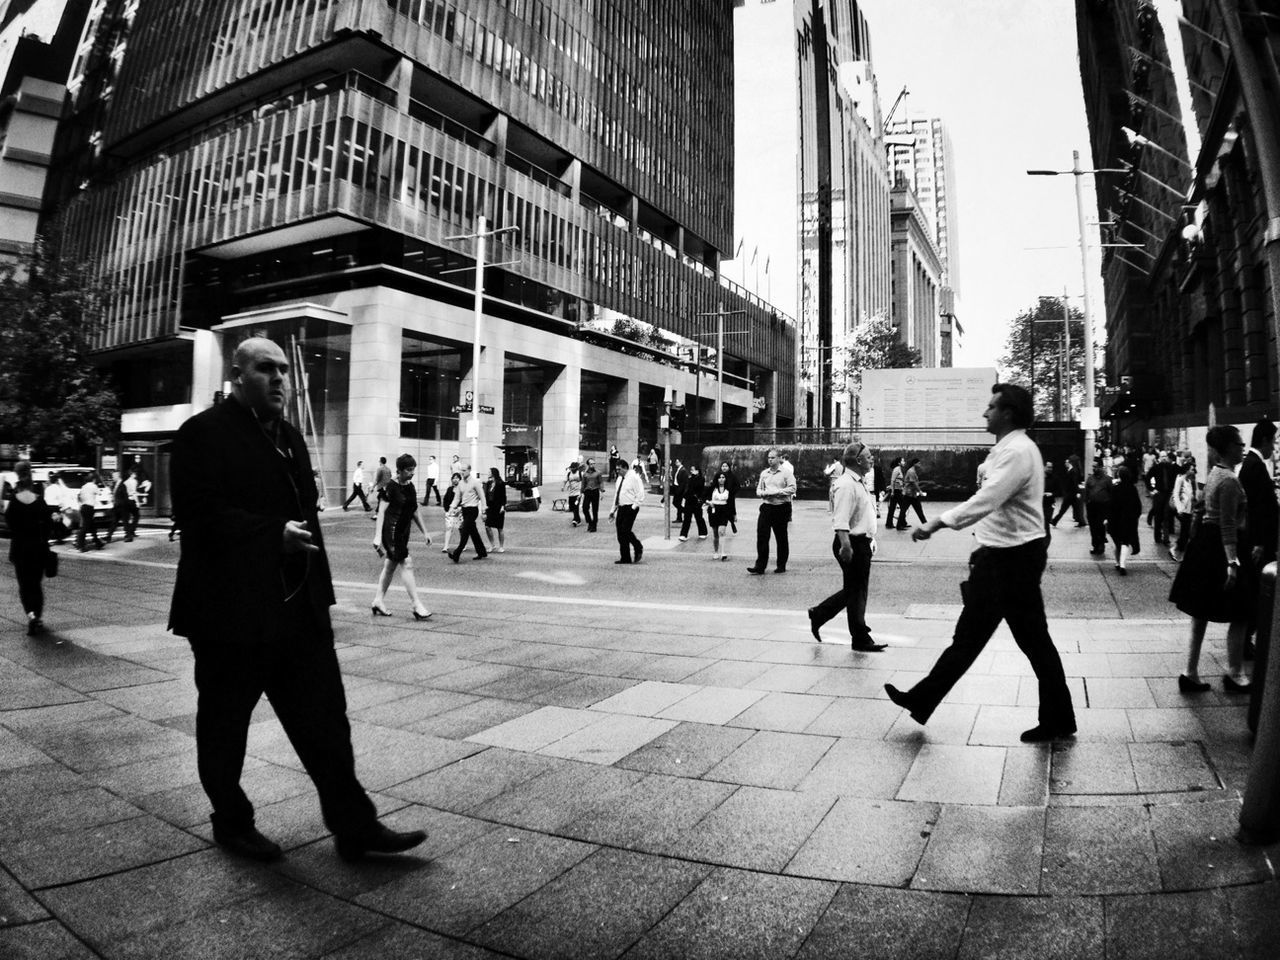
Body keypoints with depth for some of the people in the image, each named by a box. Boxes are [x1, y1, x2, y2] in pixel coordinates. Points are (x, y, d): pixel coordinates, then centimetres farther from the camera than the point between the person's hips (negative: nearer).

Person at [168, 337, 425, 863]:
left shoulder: (290, 436, 16)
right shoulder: (205, 433, -8)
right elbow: (200, 514, -18)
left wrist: (319, 591, 14)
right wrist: (275, 535, -23)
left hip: (299, 607, 7)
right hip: (231, 609, -7)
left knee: (324, 715, 6)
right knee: (225, 723, 12)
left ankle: (354, 825, 13)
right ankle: (231, 824, 31)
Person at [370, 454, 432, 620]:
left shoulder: (410, 486, 10)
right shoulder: (390, 487, -13)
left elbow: (414, 511, 18)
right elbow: (381, 511, -15)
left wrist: (425, 532, 18)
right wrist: (378, 536, -21)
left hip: (403, 531, 8)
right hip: (391, 530, -8)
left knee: (390, 566, 14)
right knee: (406, 564, -12)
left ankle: (378, 600, 26)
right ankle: (417, 605, -11)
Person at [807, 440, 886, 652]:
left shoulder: (858, 483, 16)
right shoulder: (846, 484, -17)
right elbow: (841, 520, -25)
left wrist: (870, 540, 24)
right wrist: (845, 545, -31)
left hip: (862, 543, 10)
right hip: (853, 544, -10)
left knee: (854, 590, 16)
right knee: (855, 591, 0)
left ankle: (818, 615, 28)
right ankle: (860, 639, 10)